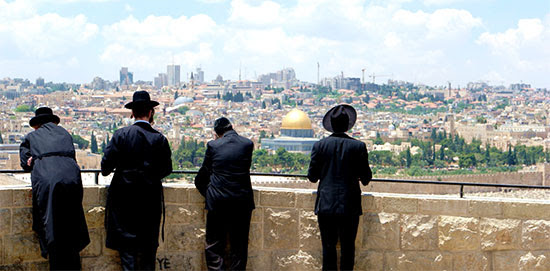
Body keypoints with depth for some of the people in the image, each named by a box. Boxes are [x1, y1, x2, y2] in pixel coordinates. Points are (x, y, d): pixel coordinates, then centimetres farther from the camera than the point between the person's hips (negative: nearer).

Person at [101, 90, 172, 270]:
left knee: (126, 243, 4)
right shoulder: (159, 139, -5)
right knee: (149, 244, 12)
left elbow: (107, 163, -8)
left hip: (124, 196, -1)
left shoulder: (121, 135, -8)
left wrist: (106, 171, 16)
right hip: (151, 199, 1)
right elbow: (166, 169, 1)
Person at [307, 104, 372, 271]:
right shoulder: (358, 146, -5)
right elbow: (366, 177, 0)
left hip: (325, 205, 1)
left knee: (328, 246, 7)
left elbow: (312, 176, 2)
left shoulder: (319, 145, -3)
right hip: (349, 206, -1)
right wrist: (363, 180, 24)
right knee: (347, 248, 7)